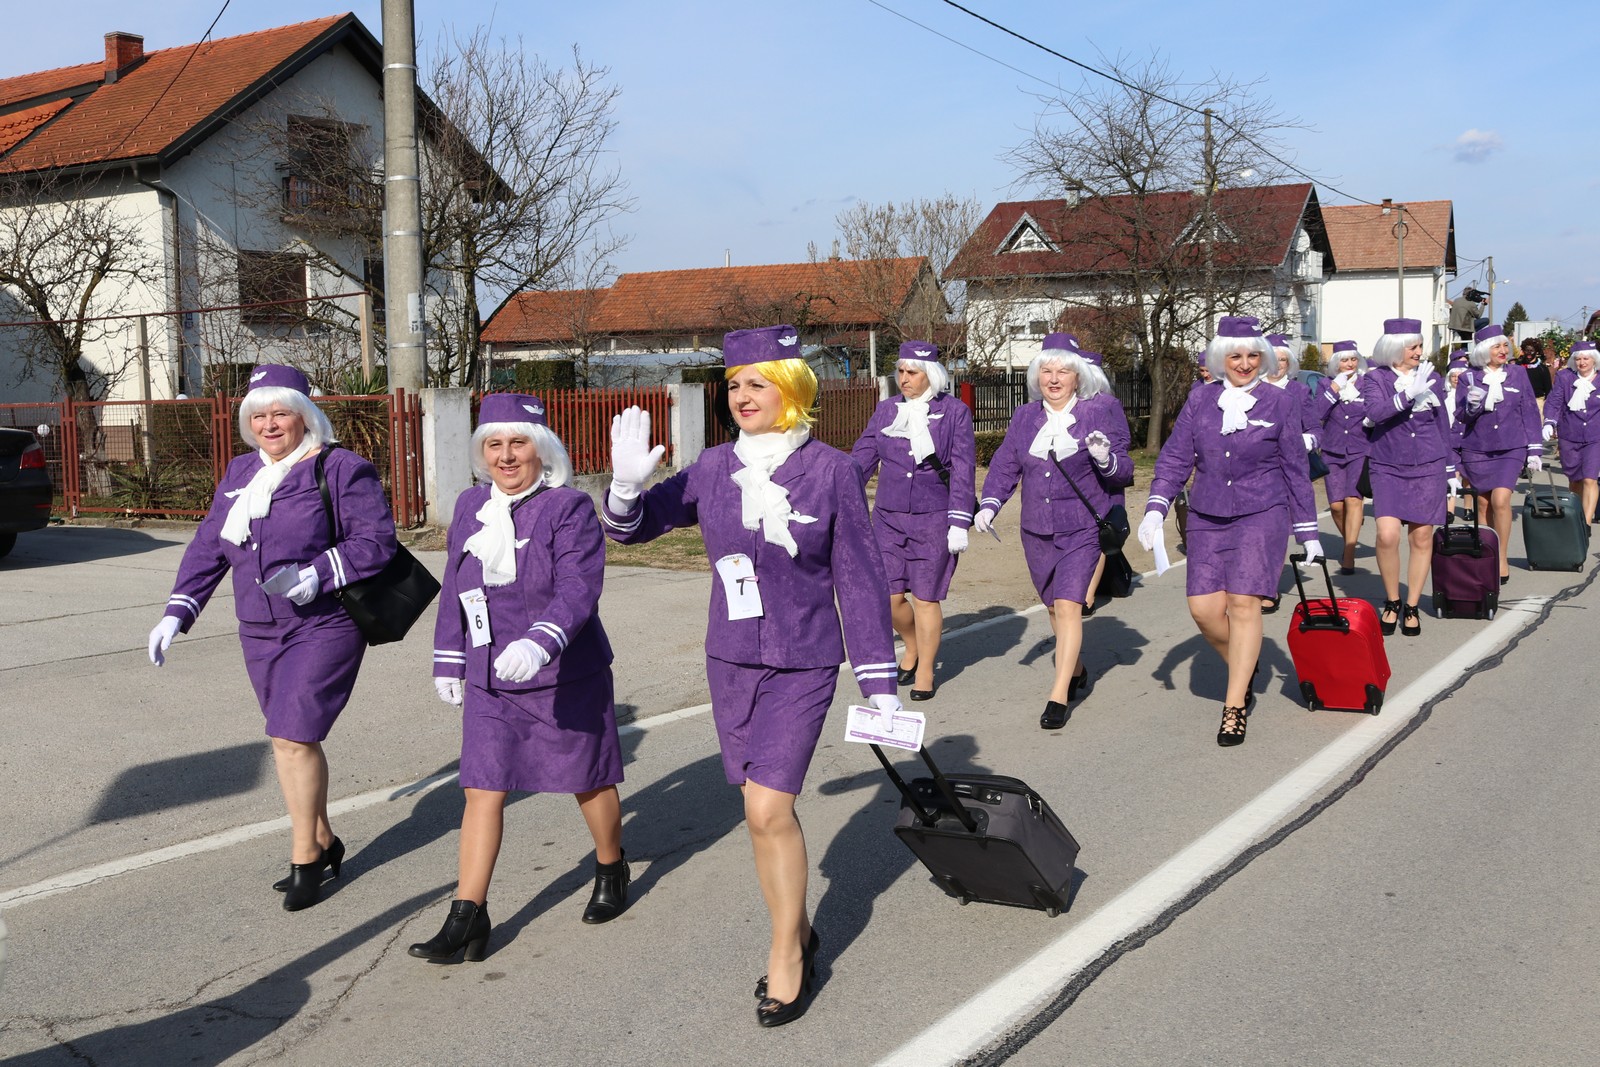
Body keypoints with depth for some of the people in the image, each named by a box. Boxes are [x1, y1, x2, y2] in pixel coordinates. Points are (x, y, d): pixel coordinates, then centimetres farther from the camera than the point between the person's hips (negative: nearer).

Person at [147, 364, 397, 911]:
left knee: (293, 736, -12)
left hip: (324, 627, -7)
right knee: (292, 741, 11)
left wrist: (316, 575, -23)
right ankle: (323, 843, 27)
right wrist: (177, 613, 7)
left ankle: (304, 859, 2)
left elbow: (377, 540, -14)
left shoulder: (342, 469, -8)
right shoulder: (240, 473, 13)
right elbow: (208, 547, 14)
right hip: (260, 634, 7)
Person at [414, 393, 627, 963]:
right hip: (490, 681, 4)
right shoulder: (470, 506, 5)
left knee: (587, 781, 12)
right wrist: (448, 660, 13)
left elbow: (578, 588, -24)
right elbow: (454, 589, 14)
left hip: (566, 676, -4)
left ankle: (612, 870, 38)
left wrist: (540, 642, -39)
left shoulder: (570, 508, -13)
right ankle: (467, 917, 5)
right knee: (482, 790, 0)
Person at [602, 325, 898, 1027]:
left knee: (768, 810, -11)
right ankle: (797, 933, 33)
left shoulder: (831, 471, -9)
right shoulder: (713, 469, 0)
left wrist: (880, 682, -4)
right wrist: (628, 486, -15)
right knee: (767, 812, 12)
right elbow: (630, 528, 8)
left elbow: (861, 580, -5)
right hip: (730, 662, 4)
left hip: (802, 667, -4)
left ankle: (786, 954, 11)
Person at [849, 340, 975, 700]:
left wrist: (959, 522, -10)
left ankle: (925, 671, 19)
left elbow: (963, 470, -5)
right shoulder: (886, 411, 7)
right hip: (889, 518, 3)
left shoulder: (954, 411, -3)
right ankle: (912, 648, 32)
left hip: (934, 520, -3)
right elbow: (861, 460, 8)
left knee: (925, 599, 1)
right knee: (889, 596, 2)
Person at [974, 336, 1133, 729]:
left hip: (1081, 529, -4)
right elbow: (1005, 465, 11)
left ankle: (1059, 697, -12)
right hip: (1036, 530, 5)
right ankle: (1075, 670, 40)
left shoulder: (1098, 415, -4)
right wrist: (989, 504, -2)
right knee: (1054, 606, 16)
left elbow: (1122, 475, -2)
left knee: (1068, 605, -15)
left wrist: (1105, 459, -24)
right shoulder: (1025, 417, 7)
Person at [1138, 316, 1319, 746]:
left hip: (1262, 516, -3)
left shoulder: (1280, 403, 2)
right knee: (1204, 607, -5)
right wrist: (1155, 509, -7)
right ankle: (1245, 667, 25)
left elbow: (1295, 469, 7)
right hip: (1207, 518, 3)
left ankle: (1235, 708, -2)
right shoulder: (1200, 400, 7)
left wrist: (1308, 532, 8)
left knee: (1243, 603, -11)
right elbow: (1175, 458, 6)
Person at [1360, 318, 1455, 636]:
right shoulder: (1375, 378, -1)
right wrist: (1408, 394, -30)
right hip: (1387, 468, -2)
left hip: (1427, 467, 2)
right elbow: (1374, 412, -19)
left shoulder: (1430, 377, 6)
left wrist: (1451, 469, 13)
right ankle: (1391, 602, 7)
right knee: (1387, 535, -15)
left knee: (1422, 538, 3)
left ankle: (1412, 607, 17)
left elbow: (1442, 425, 12)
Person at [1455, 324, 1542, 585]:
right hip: (1477, 450, 1)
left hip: (1510, 448, -1)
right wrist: (1472, 405, -23)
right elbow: (1461, 416, 0)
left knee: (1501, 500, -16)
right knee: (1483, 504, 7)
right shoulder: (1468, 378, 2)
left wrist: (1535, 450, 4)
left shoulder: (1518, 374, 5)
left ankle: (1502, 559, -5)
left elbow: (1530, 412, 7)